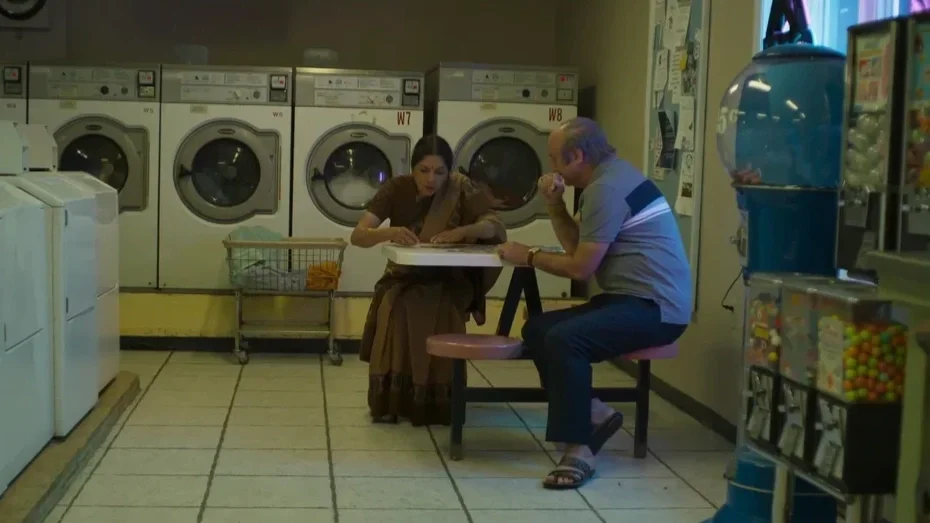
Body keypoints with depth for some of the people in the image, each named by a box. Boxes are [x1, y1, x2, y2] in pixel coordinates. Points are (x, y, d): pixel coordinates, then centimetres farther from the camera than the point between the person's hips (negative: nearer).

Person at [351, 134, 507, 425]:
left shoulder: (461, 190, -8)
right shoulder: (397, 189, -7)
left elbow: (496, 226, -18)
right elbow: (358, 236, -16)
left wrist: (462, 231, -38)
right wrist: (389, 232, -38)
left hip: (448, 281, -1)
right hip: (404, 277, 1)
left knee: (439, 311, -34)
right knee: (397, 308, -32)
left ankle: (433, 401, -20)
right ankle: (391, 400, -20)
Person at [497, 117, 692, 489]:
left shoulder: (606, 189, -17)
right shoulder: (608, 178, 15)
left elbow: (581, 267, -18)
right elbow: (576, 244, 17)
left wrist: (529, 257, -5)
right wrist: (555, 204, 3)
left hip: (655, 307, -11)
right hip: (632, 298, 11)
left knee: (563, 339, -30)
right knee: (537, 329, 3)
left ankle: (579, 451, -25)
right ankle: (592, 413, 5)